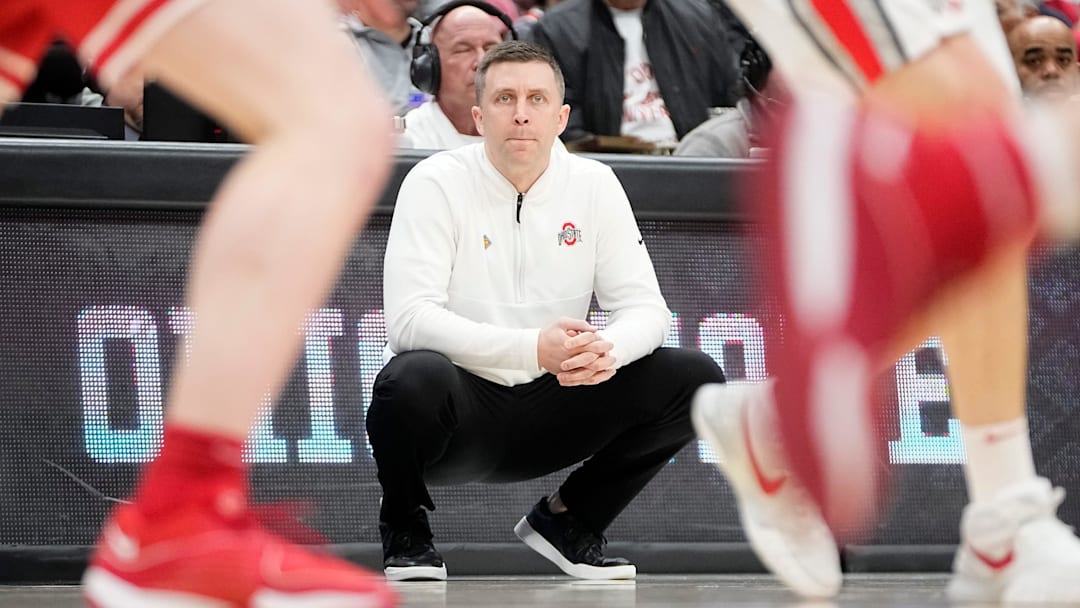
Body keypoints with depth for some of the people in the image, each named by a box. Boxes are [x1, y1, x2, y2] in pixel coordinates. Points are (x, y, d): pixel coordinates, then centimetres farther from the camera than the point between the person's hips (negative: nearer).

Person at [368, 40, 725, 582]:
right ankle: (404, 526, -5)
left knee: (694, 379, -13)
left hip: (550, 406, 4)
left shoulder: (595, 186, 2)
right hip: (461, 407, -4)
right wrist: (533, 348, -34)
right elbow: (409, 318, -22)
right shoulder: (437, 185, -11)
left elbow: (644, 307, 0)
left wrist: (608, 350, -26)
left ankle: (567, 521, 7)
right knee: (414, 378, -39)